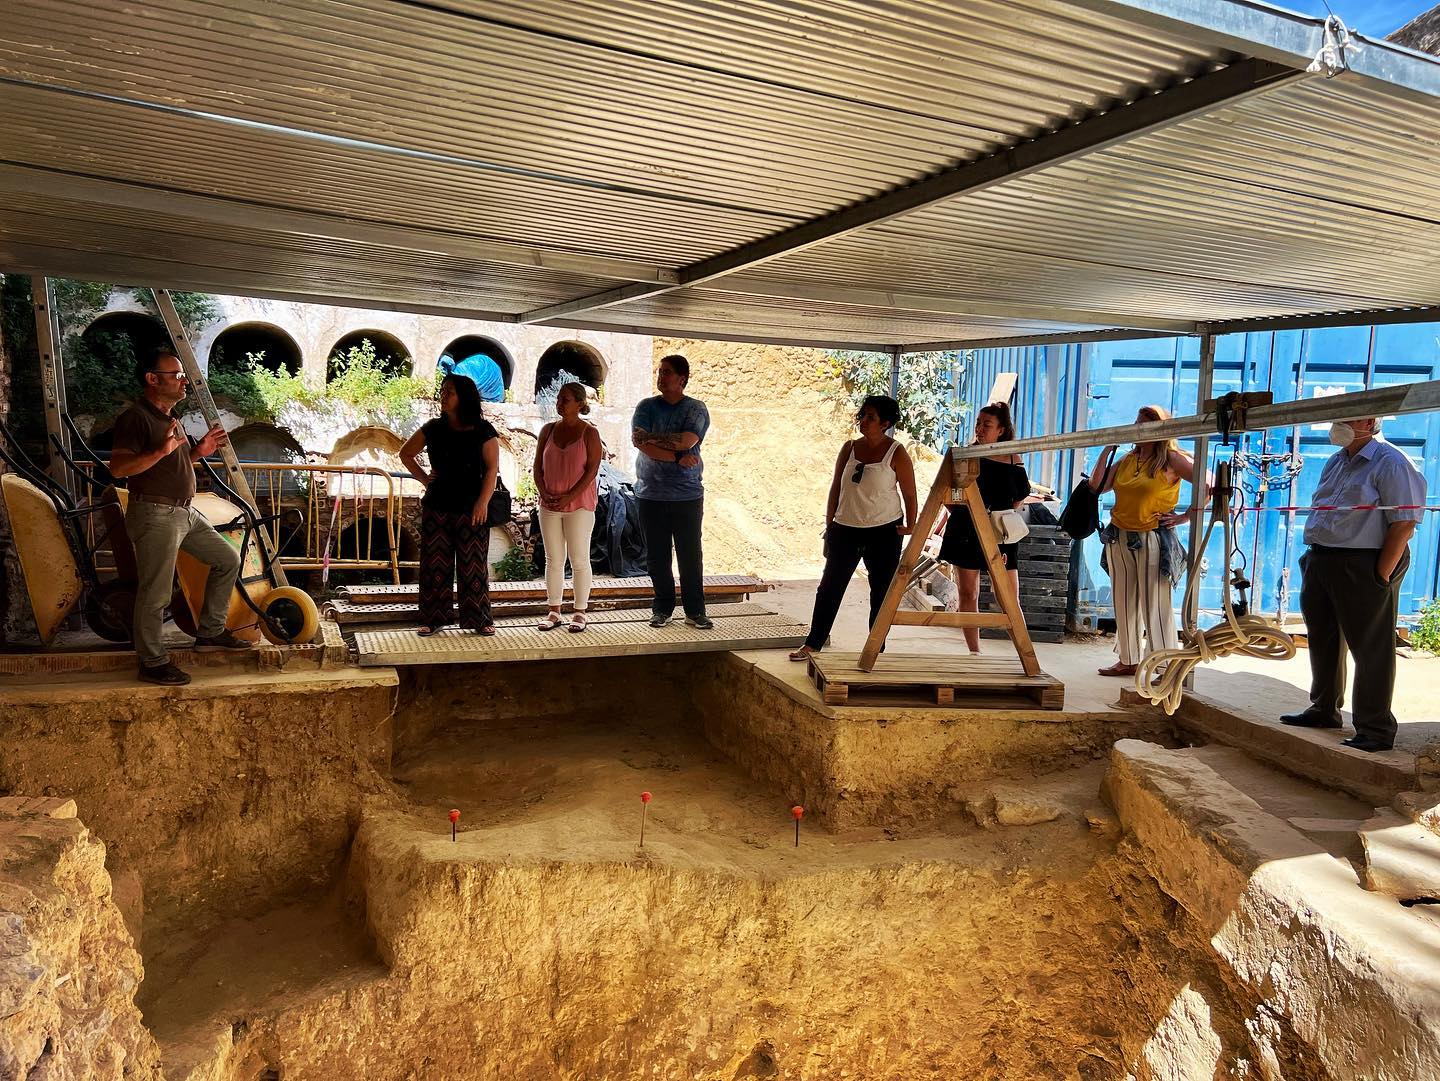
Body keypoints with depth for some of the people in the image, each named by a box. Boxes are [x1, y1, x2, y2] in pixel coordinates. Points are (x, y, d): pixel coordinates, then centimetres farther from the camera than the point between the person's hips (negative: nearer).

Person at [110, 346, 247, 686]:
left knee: (228, 559, 14)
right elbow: (119, 467, -23)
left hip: (184, 511, 10)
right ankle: (153, 663, 10)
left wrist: (199, 450, 11)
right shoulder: (135, 418, -14)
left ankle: (210, 632, 23)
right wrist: (161, 451, -34)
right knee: (155, 594, -3)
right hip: (154, 514, -10)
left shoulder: (168, 417, 16)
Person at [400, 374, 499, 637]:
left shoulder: (482, 430, -2)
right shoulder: (434, 428, 7)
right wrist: (423, 478, 7)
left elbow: (492, 468, -5)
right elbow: (405, 453, 19)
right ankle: (434, 619, 14)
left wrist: (483, 502, -13)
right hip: (436, 505, 3)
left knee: (473, 563, 2)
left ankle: (479, 619, 10)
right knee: (435, 562, 6)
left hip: (471, 507, -3)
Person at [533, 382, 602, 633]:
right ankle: (554, 612, 16)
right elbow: (538, 466, 9)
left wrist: (569, 497, -16)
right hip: (549, 506, 4)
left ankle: (580, 613, 10)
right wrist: (543, 493, -6)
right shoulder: (548, 430, 8)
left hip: (579, 505, -4)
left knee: (579, 560, 1)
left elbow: (592, 470, -10)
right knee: (553, 560, 8)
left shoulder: (589, 433, -4)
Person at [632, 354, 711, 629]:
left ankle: (695, 611, 11)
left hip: (688, 494, -1)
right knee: (657, 556, 6)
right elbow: (640, 443, -10)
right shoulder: (647, 407, 6)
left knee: (691, 555, 1)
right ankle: (662, 608, 19)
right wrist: (678, 457, -16)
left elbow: (687, 440, -17)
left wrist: (650, 437, -11)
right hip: (651, 493, 2)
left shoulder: (696, 409, 1)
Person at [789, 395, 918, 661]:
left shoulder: (897, 454, -7)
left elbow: (909, 494, -2)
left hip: (884, 532, -3)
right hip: (845, 529, 4)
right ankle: (812, 644, 14)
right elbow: (835, 489, 10)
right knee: (829, 587, 5)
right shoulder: (849, 449, 5)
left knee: (882, 592, 6)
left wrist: (911, 527, -6)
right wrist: (829, 524, 8)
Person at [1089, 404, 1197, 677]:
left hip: (1153, 539, -7)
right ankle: (1129, 660, 24)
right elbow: (1096, 486, 6)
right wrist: (1108, 449, 5)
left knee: (1156, 606, -6)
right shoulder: (1127, 460, 12)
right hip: (1119, 539, 7)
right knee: (1124, 603, 13)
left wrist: (1184, 517, -10)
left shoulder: (1171, 460, -6)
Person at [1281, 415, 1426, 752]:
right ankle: (1324, 710, 33)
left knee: (1370, 648, -2)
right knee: (1323, 641, 18)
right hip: (1320, 562, 9)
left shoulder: (1390, 463, -11)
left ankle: (1375, 730, 6)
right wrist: (1313, 557, 14)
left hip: (1363, 569, -9)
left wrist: (1381, 575, -19)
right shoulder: (1335, 462, 16)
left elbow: (1404, 523, -16)